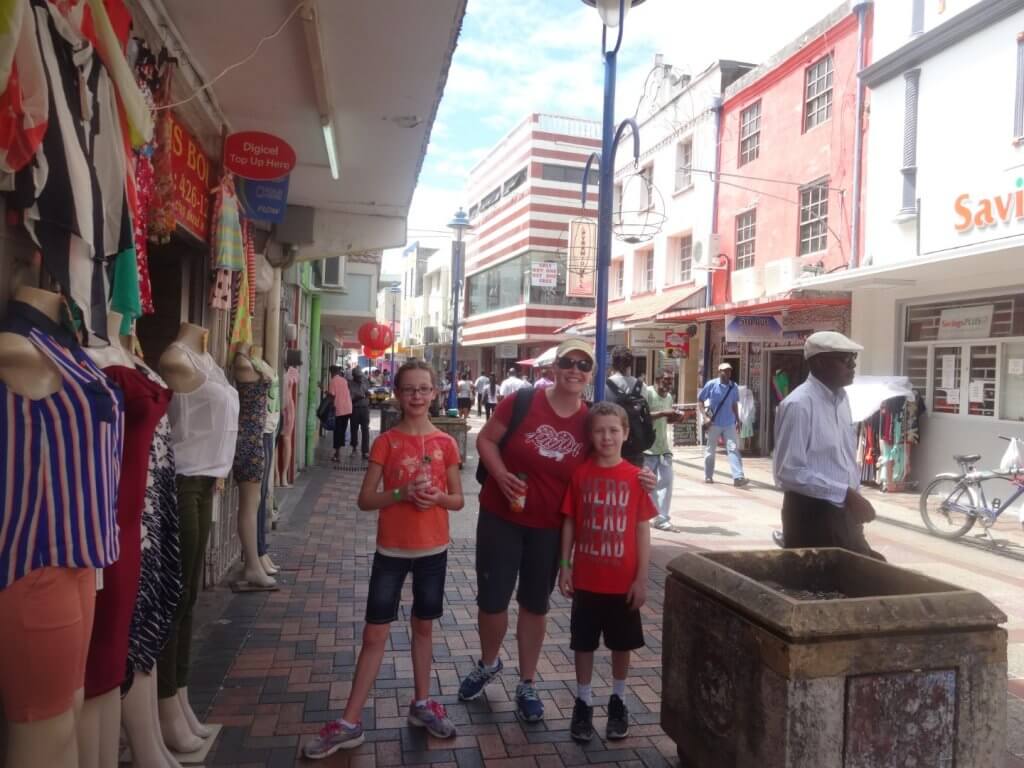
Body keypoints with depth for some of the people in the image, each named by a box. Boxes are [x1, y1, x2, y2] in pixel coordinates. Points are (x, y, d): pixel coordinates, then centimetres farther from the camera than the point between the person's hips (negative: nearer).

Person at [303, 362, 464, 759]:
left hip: (433, 549, 2)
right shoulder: (386, 442, -6)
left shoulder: (445, 443, -2)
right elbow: (365, 499, -7)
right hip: (391, 550, -1)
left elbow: (458, 499, 4)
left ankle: (421, 704, 33)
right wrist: (403, 493, -22)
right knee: (374, 634, 3)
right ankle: (350, 723, 14)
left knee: (423, 627, 16)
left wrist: (437, 497, -17)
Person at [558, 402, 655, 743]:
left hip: (623, 581, 0)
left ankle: (617, 702, 35)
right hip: (586, 579, 0)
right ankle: (583, 703, 30)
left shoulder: (635, 478, -8)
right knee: (584, 644, 12)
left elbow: (642, 529, -4)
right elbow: (569, 522, 1)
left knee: (622, 645, 15)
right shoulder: (580, 474, -5)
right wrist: (564, 567, -1)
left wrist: (642, 578, -5)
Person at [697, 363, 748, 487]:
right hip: (714, 423, -2)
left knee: (733, 449, -7)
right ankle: (708, 476, 22)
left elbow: (734, 404, 16)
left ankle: (738, 477, -12)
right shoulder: (711, 385, -7)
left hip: (729, 424, 3)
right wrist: (705, 416, -11)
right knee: (710, 450, 8)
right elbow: (700, 400, -2)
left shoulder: (733, 386, 3)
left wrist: (737, 419, 11)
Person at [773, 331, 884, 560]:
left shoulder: (841, 398, 8)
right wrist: (845, 494, -24)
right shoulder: (799, 404, -19)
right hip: (810, 514, -8)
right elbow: (788, 471, -24)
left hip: (843, 510, 8)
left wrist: (853, 498, 13)